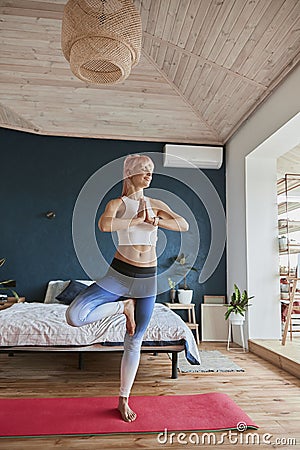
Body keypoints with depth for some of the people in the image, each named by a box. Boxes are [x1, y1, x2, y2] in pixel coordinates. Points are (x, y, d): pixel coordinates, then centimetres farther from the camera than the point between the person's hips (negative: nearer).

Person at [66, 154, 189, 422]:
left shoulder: (156, 204, 10)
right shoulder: (117, 203, 0)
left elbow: (185, 225, -3)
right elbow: (104, 224, -24)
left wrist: (155, 220, -13)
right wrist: (138, 220, -15)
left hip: (147, 280, 2)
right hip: (119, 274, -2)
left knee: (135, 342, 10)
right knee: (74, 316, -22)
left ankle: (124, 400, 29)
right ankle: (124, 306, 3)